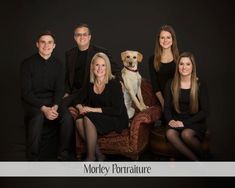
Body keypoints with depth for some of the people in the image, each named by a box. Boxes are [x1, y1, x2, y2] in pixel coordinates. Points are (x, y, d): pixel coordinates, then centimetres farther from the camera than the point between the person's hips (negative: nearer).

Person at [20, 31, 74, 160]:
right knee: (38, 116, -36)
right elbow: (26, 92, -11)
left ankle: (64, 155, -12)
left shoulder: (58, 65, 5)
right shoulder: (27, 64, -6)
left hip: (52, 101, 3)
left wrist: (55, 106, -19)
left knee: (67, 116, -26)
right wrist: (43, 108, -23)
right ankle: (33, 158, -21)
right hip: (32, 102, -3)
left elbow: (59, 90, 3)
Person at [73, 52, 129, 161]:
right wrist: (80, 107, -10)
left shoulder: (114, 83, -12)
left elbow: (117, 110, -19)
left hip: (116, 119, -5)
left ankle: (91, 157, -14)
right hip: (97, 117, 5)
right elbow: (78, 100, 14)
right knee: (79, 120, -23)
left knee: (88, 118, -28)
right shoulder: (90, 84, 4)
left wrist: (93, 109, -20)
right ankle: (97, 154, -12)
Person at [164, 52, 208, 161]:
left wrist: (184, 122, -16)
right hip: (176, 121, 3)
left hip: (195, 122, -2)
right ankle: (195, 160, -22)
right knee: (170, 133, -31)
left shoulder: (200, 85, -3)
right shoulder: (171, 84, 6)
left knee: (186, 134, -35)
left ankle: (203, 158, -9)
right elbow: (167, 107, 9)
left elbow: (204, 111, -5)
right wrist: (170, 120, -13)